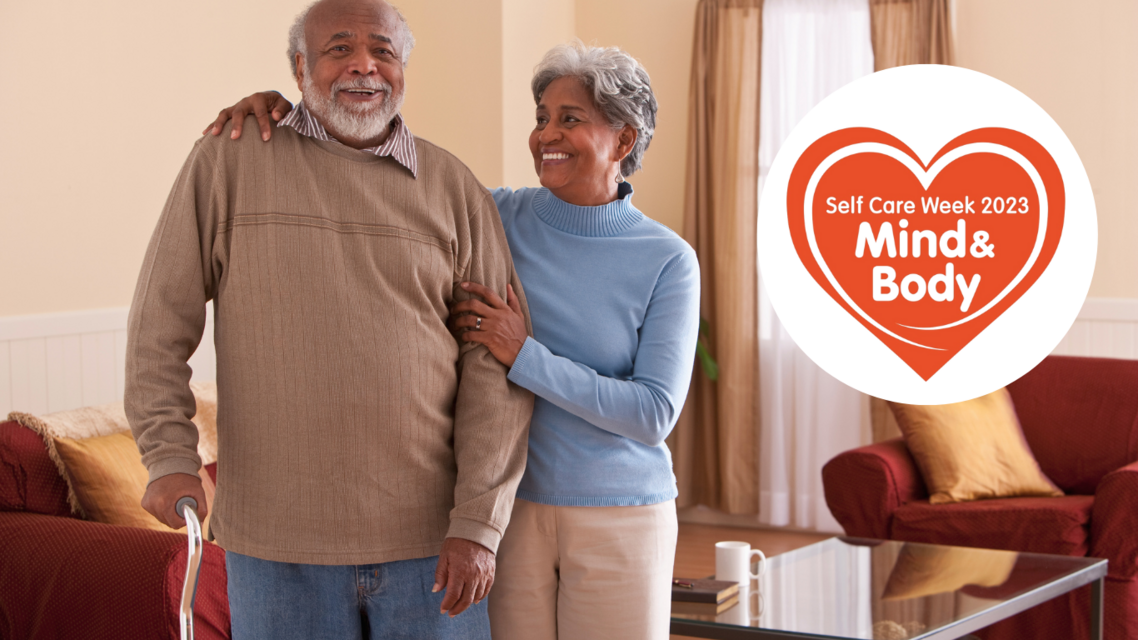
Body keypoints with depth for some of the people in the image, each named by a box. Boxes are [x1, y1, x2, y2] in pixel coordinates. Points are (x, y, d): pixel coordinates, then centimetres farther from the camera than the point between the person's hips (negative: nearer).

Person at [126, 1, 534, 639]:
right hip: (278, 543, -1)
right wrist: (171, 456, -7)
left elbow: (495, 369, 0)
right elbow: (162, 323, 4)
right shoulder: (228, 162, 2)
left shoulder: (456, 189, 4)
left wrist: (478, 524, -6)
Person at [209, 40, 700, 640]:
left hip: (619, 518, -2)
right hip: (507, 507, 2)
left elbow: (654, 414, -14)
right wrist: (279, 107, -12)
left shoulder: (669, 262, -7)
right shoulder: (496, 218, 0)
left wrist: (524, 355, -21)